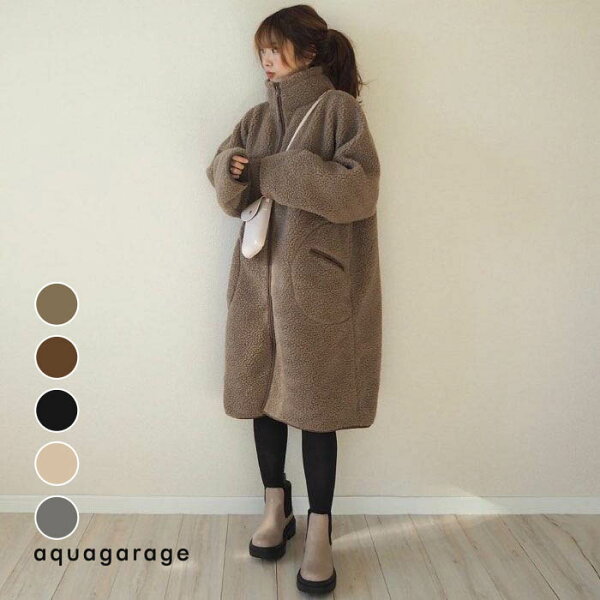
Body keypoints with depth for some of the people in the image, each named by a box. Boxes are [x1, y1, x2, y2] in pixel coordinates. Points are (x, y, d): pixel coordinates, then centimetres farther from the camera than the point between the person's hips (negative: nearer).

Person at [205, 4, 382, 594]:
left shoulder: (340, 108, -2)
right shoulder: (259, 116, 13)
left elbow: (358, 187, -16)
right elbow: (229, 194, 10)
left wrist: (268, 170, -14)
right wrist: (231, 171, -13)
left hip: (318, 281, -5)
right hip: (259, 275, 5)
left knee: (315, 403, 0)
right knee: (262, 391, 10)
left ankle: (319, 529, 13)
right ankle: (275, 506, 28)